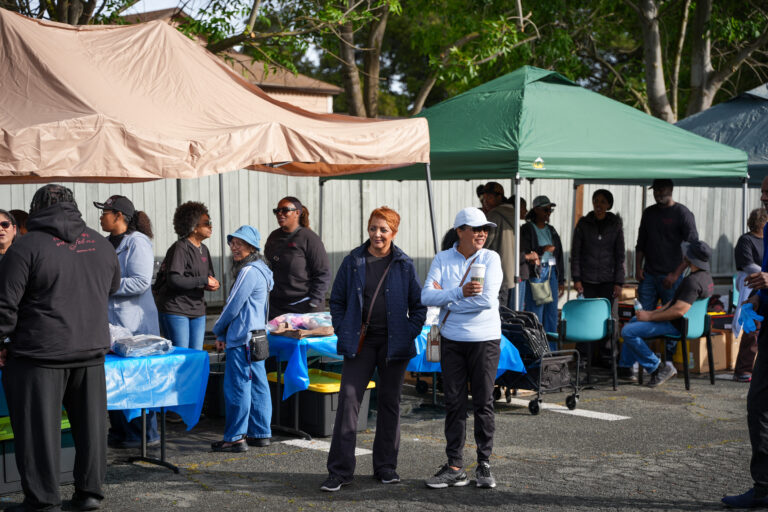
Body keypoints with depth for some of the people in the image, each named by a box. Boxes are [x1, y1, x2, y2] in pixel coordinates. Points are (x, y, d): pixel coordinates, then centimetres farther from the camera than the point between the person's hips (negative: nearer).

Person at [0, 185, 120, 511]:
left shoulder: (27, 247, -10)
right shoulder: (101, 244, 8)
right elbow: (113, 288, 24)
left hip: (40, 353, -5)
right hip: (91, 349, 5)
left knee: (39, 426, 3)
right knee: (90, 423, 14)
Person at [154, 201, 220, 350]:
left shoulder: (203, 250, 14)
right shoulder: (180, 248, -13)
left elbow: (210, 276, 21)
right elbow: (174, 280, -23)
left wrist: (212, 284, -4)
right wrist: (203, 281, -16)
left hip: (197, 311, 8)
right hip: (176, 310, -8)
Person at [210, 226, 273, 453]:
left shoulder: (249, 272, -16)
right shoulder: (258, 270, 16)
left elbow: (234, 306, -15)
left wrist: (218, 330, 0)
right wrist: (224, 333, 16)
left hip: (242, 339, -10)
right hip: (256, 335, 10)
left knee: (237, 386, -6)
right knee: (257, 385, 11)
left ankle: (235, 438, -2)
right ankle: (260, 433, 16)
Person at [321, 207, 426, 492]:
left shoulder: (404, 265, 2)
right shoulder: (353, 262, 3)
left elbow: (419, 305, 7)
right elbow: (337, 301, 10)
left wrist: (409, 332, -4)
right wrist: (343, 332, 0)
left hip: (393, 342, 0)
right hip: (360, 341, 0)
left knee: (389, 401, 7)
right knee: (348, 398, -8)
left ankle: (386, 466, 19)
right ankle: (340, 470, -5)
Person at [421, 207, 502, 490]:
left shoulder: (490, 259, -3)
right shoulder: (442, 259, 2)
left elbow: (487, 300, -16)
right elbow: (426, 296, -9)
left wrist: (445, 298, -10)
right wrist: (460, 292, -22)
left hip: (485, 339, -2)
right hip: (452, 341, 2)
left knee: (483, 403, 2)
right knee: (454, 403, 4)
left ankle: (484, 464, 13)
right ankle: (455, 468, 10)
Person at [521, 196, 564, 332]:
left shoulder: (551, 230, 17)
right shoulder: (526, 229, -2)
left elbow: (559, 255, 18)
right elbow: (523, 254, -11)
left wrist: (561, 280, 14)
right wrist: (543, 250, -22)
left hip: (552, 274, 6)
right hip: (534, 274, -6)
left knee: (551, 313, 6)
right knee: (535, 312, -8)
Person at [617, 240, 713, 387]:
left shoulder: (693, 281, -27)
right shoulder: (705, 276, 8)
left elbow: (679, 311, -32)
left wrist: (650, 316, -20)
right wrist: (653, 313, 11)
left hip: (676, 326, -11)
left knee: (628, 331, -16)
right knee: (634, 320, 26)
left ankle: (659, 368, -9)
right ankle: (625, 366, 29)